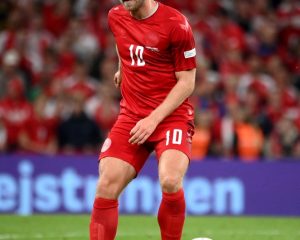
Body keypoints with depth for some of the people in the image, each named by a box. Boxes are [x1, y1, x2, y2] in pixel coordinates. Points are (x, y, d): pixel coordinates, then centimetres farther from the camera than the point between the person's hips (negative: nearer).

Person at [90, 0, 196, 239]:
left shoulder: (176, 24, -12)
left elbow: (186, 83, -10)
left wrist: (154, 119, -16)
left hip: (171, 114, -5)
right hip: (131, 116, 5)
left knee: (170, 181, -28)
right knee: (106, 187, -11)